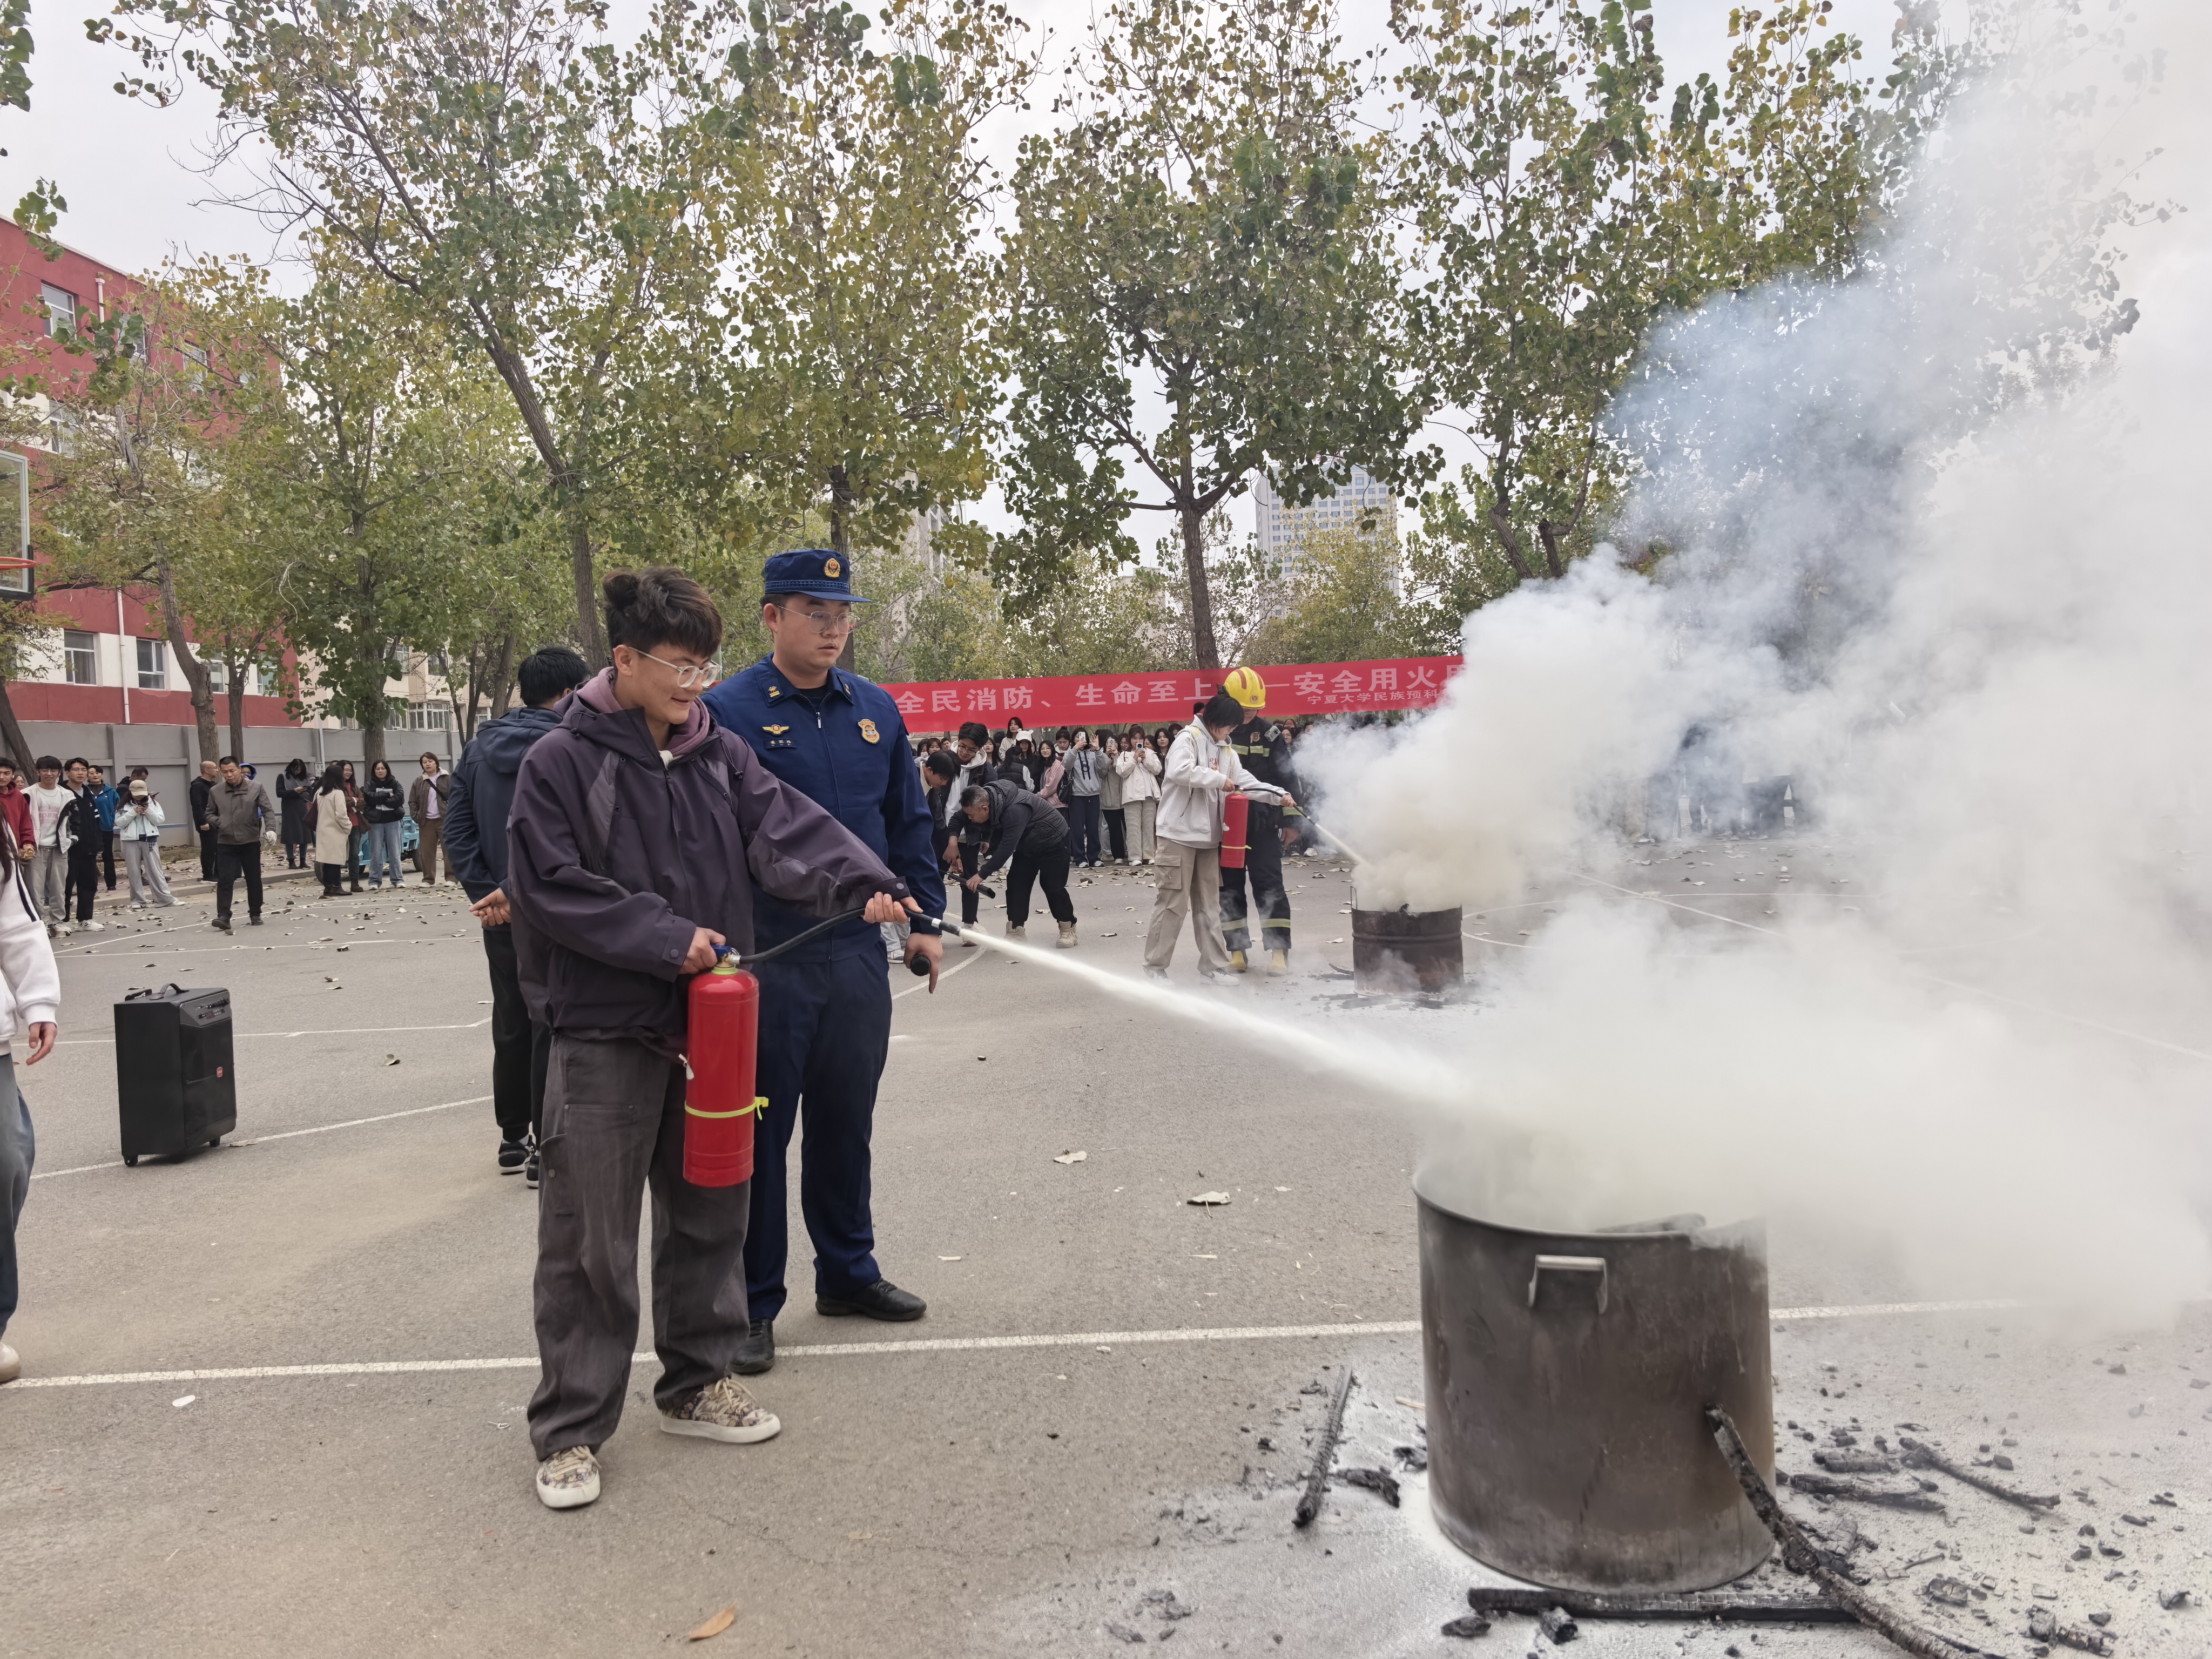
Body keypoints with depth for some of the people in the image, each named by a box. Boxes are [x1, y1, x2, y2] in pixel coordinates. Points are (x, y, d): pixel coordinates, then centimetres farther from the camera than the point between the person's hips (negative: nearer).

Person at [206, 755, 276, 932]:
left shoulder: (256, 788, -2)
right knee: (225, 880, -7)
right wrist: (217, 822, -9)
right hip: (226, 843, 0)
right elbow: (210, 813, 13)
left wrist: (270, 829, -20)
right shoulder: (215, 792, 3)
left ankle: (255, 915, 21)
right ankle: (223, 916, -8)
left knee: (254, 880, 8)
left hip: (251, 841, 0)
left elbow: (268, 810, -5)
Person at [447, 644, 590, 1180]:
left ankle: (513, 1138, 26)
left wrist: (486, 890, -1)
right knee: (552, 1030, 1)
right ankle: (547, 1149, 6)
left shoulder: (480, 745, 7)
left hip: (500, 914, 7)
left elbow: (456, 827, 3)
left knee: (511, 1024, 16)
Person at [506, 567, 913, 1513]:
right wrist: (667, 939, -19)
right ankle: (569, 1429, 16)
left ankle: (697, 1383, 33)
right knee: (590, 1238, 2)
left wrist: (863, 884, -25)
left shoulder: (719, 754, 6)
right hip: (604, 1034, -5)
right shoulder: (561, 763, -8)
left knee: (710, 1214, 16)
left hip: (706, 1024, 6)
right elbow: (554, 889, -13)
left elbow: (787, 829, -8)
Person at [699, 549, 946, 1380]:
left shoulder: (877, 710, 8)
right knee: (759, 1132, 5)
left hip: (858, 954, 5)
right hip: (764, 956, -5)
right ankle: (753, 1303, 17)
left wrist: (923, 919, 11)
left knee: (846, 1121, 16)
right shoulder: (727, 710, -7)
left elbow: (909, 820, 15)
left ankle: (847, 1271, 33)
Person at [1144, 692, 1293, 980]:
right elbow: (1179, 771, -27)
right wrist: (1219, 780, -21)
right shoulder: (1188, 738, -10)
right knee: (1173, 901, -5)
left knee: (1209, 903, 11)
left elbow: (1246, 781, 14)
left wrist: (1279, 795, 2)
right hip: (1179, 834, -8)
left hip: (1208, 836, 8)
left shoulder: (1226, 751, 15)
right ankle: (1155, 965, 5)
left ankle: (1214, 965, 17)